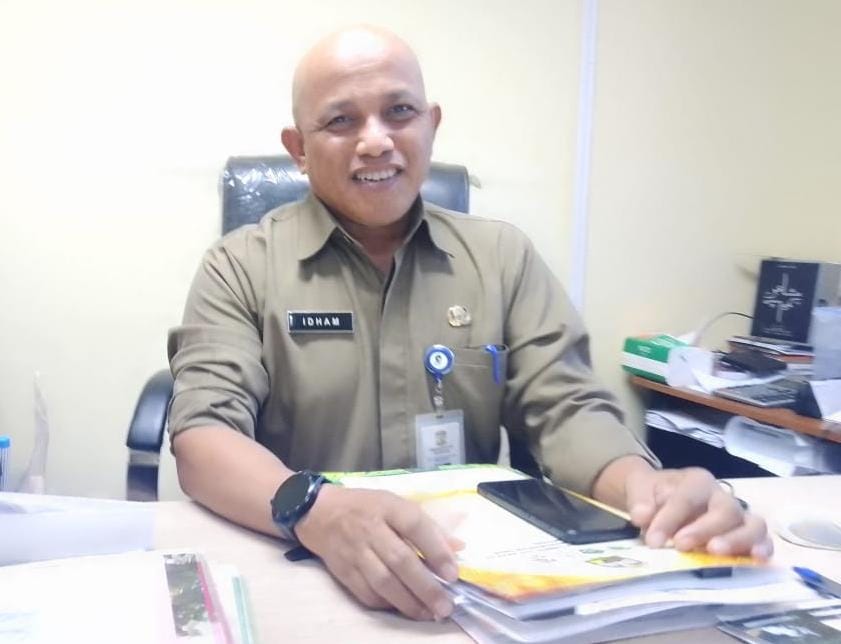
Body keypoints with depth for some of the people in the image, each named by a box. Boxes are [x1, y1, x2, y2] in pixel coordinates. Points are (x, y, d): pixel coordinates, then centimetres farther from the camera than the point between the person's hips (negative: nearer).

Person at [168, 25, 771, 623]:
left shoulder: (503, 256, 5)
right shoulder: (241, 267, -2)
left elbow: (566, 409, -1)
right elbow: (204, 434, -14)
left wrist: (644, 484, -23)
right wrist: (317, 512, -34)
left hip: (479, 574, 3)